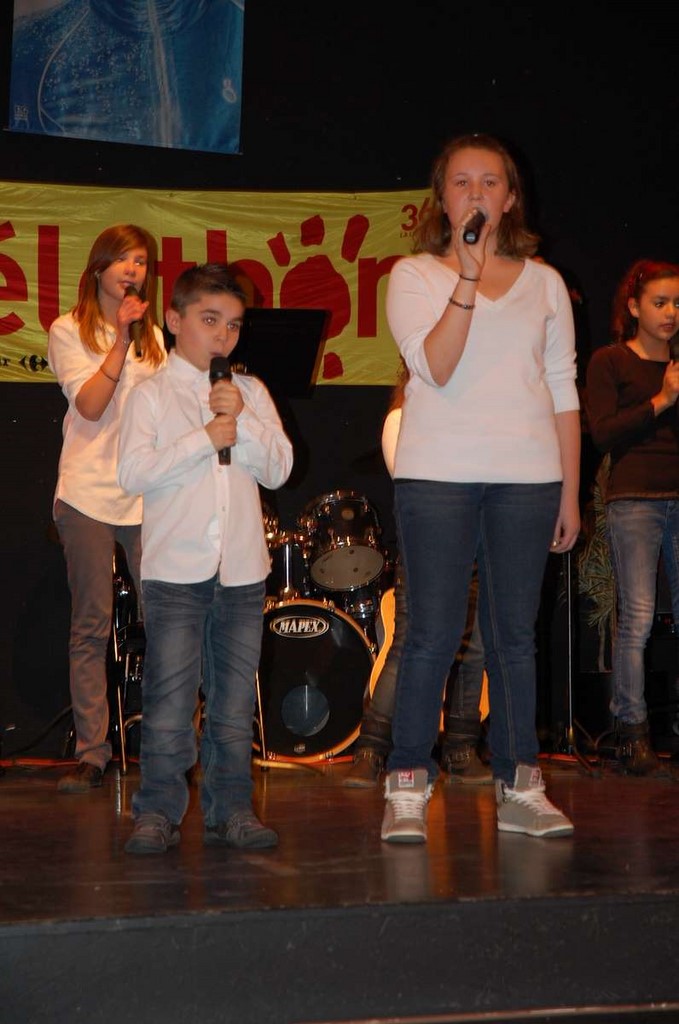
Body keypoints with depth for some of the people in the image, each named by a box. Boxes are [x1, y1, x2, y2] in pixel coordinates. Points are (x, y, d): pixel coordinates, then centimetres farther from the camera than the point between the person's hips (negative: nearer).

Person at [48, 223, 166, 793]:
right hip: (88, 497, -3)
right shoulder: (69, 332, 5)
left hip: (147, 496, 3)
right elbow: (90, 405, -9)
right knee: (92, 628, -1)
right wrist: (121, 340, -11)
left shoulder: (153, 337, 17)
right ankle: (91, 754, 4)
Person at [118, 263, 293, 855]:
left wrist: (242, 419, -8)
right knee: (169, 699, -5)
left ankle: (231, 808, 15)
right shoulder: (152, 395, 3)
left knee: (235, 699, 7)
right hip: (174, 568, -3)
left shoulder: (251, 392, 13)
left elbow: (279, 469, 4)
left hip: (242, 571, 3)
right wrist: (206, 437, -12)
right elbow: (133, 472, -10)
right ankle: (158, 811, 4)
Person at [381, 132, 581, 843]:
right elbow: (434, 368, -11)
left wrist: (570, 491, 8)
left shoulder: (543, 283, 13)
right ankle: (407, 789, 5)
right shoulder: (414, 275, 4)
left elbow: (562, 390, 13)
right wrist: (467, 277, -18)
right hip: (437, 474, -3)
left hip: (528, 477, 3)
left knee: (515, 636, 7)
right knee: (433, 634, -3)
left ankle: (519, 789, 14)